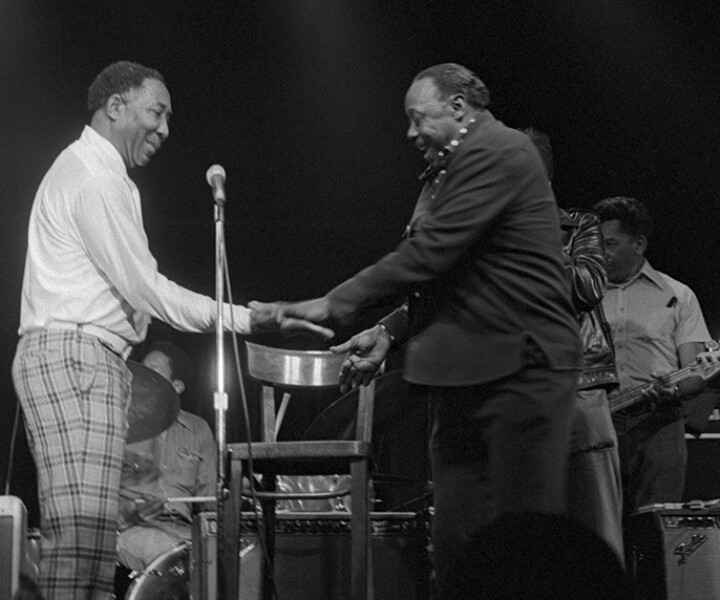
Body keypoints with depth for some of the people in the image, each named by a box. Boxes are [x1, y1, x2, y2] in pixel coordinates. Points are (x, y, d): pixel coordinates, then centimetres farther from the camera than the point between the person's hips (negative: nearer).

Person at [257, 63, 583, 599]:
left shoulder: (496, 153, -11)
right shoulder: (453, 168, 21)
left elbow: (429, 253, -18)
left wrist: (333, 305, -14)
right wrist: (390, 332, 10)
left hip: (520, 371, -10)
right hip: (466, 375, 10)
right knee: (453, 547, 4)